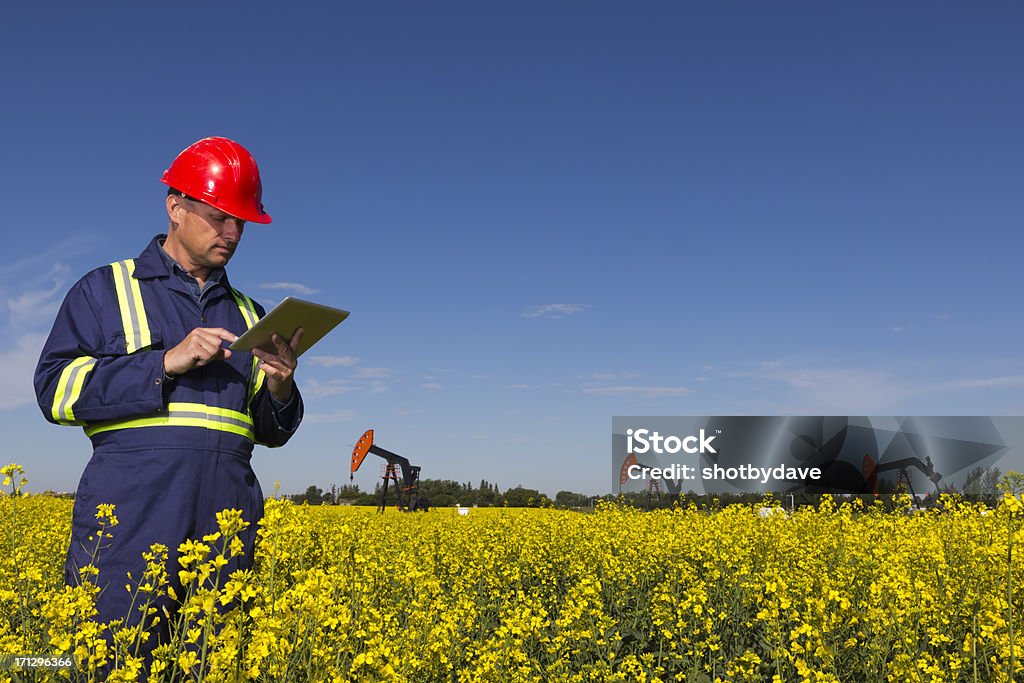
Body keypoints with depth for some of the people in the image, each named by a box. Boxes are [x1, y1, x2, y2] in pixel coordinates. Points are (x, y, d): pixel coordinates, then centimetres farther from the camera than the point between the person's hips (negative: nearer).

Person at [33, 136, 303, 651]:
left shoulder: (248, 315, 21)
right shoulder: (105, 289, 11)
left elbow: (271, 433, 21)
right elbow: (56, 390, -1)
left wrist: (279, 389, -2)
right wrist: (165, 362, -11)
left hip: (225, 517, 4)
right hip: (132, 512, -3)